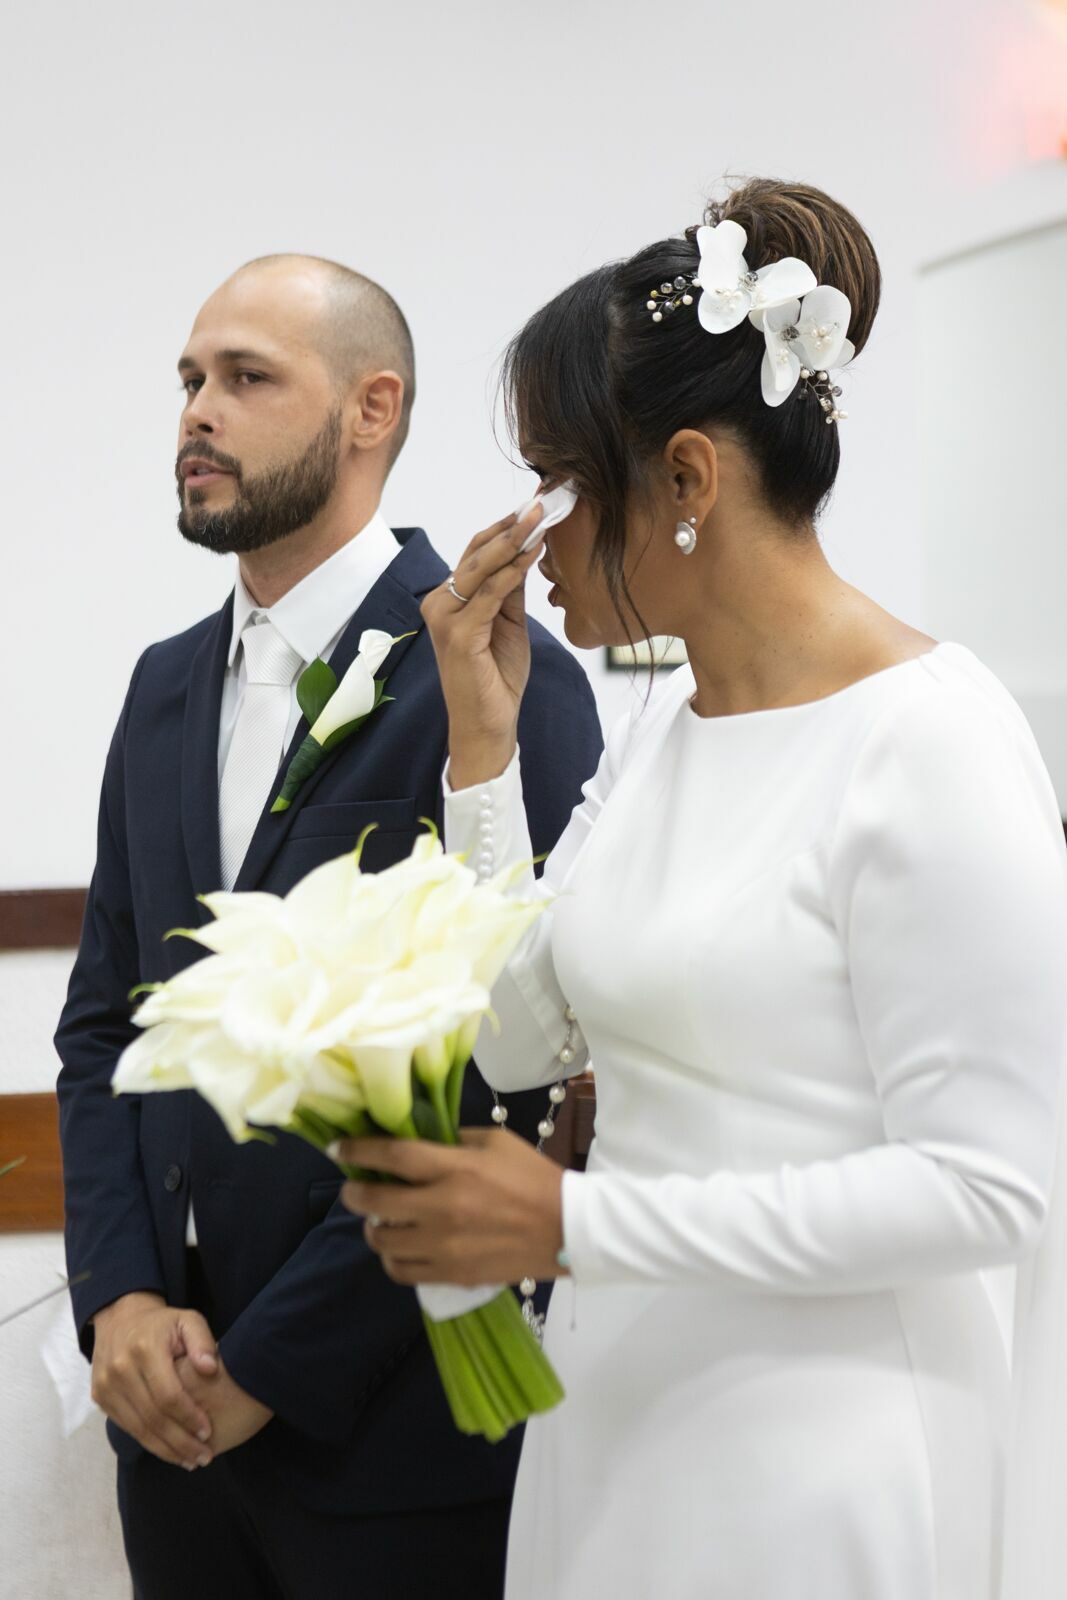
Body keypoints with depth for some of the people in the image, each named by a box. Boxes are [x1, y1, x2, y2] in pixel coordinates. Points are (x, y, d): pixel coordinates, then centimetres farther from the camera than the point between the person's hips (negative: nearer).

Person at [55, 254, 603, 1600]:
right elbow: (102, 1017, 11)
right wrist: (120, 1300, -3)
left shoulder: (502, 678, -12)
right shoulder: (168, 688, 10)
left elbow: (506, 1070, -18)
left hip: (387, 1423, -6)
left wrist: (272, 1362, -14)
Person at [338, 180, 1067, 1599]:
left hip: (809, 1441, -7)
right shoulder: (660, 725, 6)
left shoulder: (934, 744, -18)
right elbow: (518, 1041, 6)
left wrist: (574, 1222, -22)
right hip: (610, 1396, 7)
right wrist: (481, 743, -4)